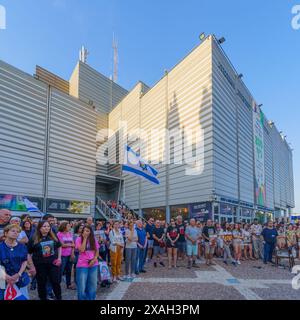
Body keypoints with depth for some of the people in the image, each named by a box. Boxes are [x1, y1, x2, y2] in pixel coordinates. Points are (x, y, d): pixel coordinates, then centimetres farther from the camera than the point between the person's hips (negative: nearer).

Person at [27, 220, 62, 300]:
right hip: (40, 265, -1)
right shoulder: (34, 239, -5)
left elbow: (59, 247, 14)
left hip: (53, 263, 1)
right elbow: (29, 253, -1)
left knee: (56, 282, 5)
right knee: (41, 284, 11)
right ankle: (43, 298, 30)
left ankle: (59, 298, 23)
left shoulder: (53, 237, 2)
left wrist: (59, 258, 3)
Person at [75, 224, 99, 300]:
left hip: (93, 265, 4)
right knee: (82, 287, 1)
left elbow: (97, 251, 8)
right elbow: (82, 250, -20)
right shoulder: (79, 239, -6)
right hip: (82, 265, -4)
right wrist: (84, 238, -17)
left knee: (93, 286, 12)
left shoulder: (93, 239, 5)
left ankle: (91, 299, 28)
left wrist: (94, 259, -8)